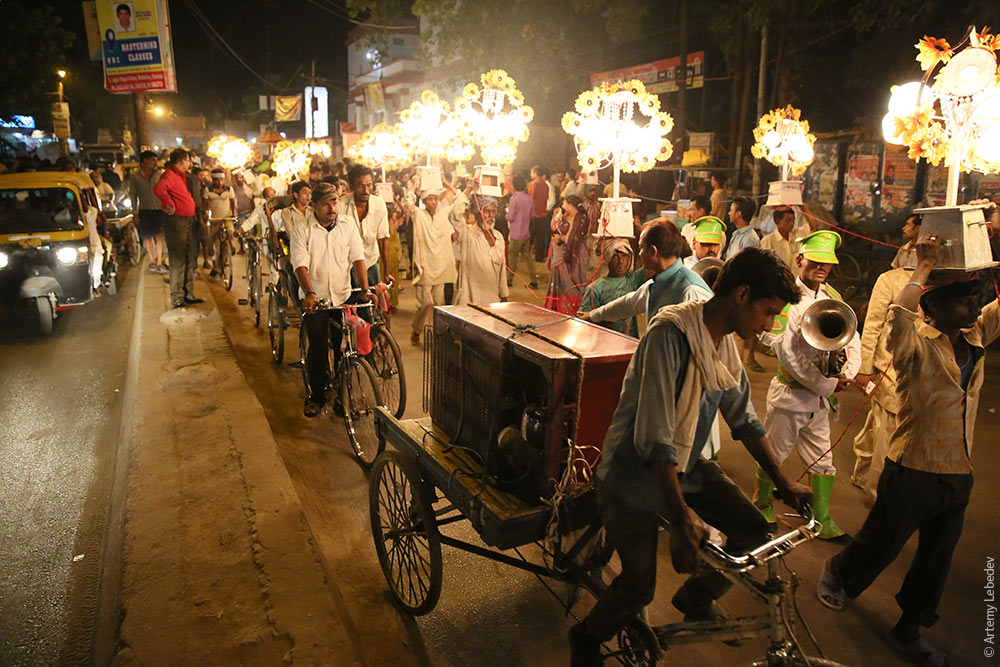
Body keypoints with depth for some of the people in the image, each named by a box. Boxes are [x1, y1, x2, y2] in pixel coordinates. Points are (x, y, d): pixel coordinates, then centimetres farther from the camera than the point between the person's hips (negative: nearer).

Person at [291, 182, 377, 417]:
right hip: (315, 299, -2)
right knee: (317, 348, -1)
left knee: (344, 347, 4)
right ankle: (316, 396, 16)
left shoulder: (348, 226, 3)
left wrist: (365, 290, -15)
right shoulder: (301, 231, -4)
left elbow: (357, 259, -2)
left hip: (343, 296, 2)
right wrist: (309, 294, -29)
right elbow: (300, 265, -13)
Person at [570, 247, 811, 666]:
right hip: (636, 471, -7)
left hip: (686, 463, 8)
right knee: (638, 587, -8)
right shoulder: (671, 334, -27)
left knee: (752, 530, -3)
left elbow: (744, 420, 12)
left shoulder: (725, 343, 1)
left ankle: (696, 598, 26)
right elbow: (654, 438, -30)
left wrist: (782, 482, 14)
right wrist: (680, 517, -31)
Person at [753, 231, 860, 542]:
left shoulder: (832, 297, 6)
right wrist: (826, 385, -16)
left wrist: (847, 373, -9)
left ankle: (822, 521, 28)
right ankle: (762, 507, 31)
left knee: (823, 461, 14)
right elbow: (787, 353, -19)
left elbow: (852, 337, 9)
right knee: (773, 456, 9)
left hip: (820, 397, 6)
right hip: (790, 393, -6)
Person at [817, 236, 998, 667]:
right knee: (880, 545, 12)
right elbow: (899, 316, -38)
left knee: (936, 561, 18)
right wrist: (924, 266, -28)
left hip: (958, 475, 7)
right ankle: (837, 573, 43)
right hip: (913, 470, -7)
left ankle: (907, 632, 37)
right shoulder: (917, 343, -17)